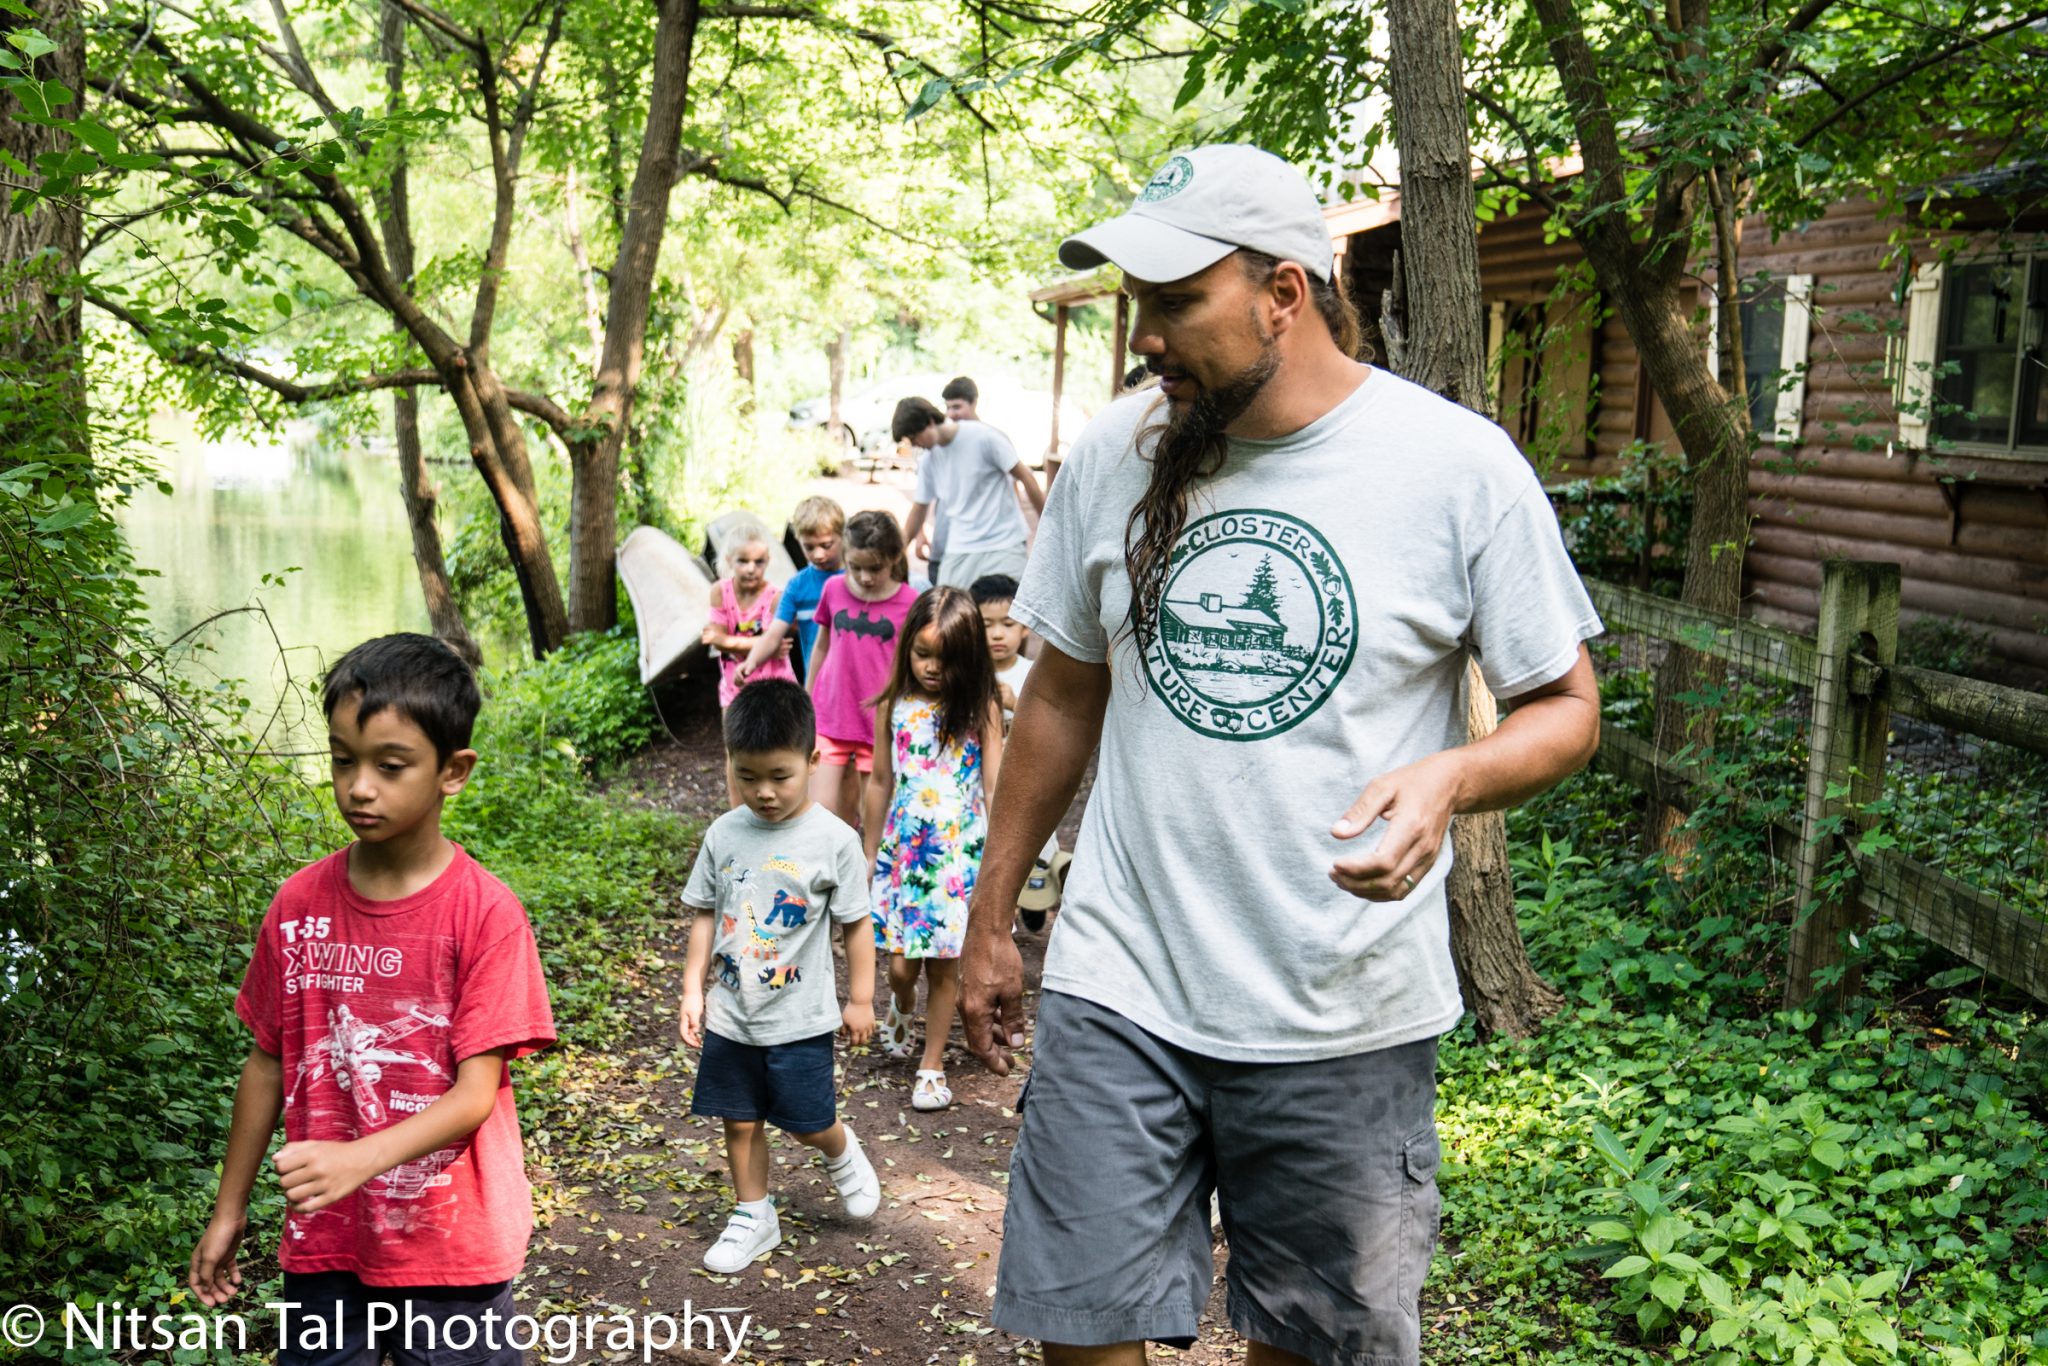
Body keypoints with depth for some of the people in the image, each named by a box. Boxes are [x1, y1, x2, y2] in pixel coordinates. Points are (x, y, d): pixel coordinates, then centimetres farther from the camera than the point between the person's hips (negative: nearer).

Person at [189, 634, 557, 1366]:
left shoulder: (486, 913, -15)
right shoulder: (299, 904, -3)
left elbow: (476, 1092, -17)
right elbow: (268, 1062, 7)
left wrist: (359, 1159, -31)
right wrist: (229, 1211, 12)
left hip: (451, 1245, -3)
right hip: (324, 1237, 3)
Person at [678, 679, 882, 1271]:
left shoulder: (833, 839, -13)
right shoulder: (724, 834, -3)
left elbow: (855, 923, -5)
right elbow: (704, 914, 6)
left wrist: (860, 999, -1)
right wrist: (693, 989, 3)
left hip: (800, 1018, -3)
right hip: (730, 1014, 3)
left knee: (808, 1123, 5)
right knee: (740, 1121, 12)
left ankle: (842, 1155, 38)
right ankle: (753, 1217, 31)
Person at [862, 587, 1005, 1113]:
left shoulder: (982, 710, -7)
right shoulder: (894, 707, 0)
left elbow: (994, 789, -4)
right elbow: (880, 781, 9)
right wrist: (870, 853, 13)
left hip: (958, 852, -2)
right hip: (903, 848, 2)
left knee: (944, 966, 4)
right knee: (901, 964, 2)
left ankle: (932, 1065, 21)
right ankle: (901, 1007, 37)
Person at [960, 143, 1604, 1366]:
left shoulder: (1460, 466, -10)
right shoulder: (1115, 457, 2)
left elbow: (1566, 706, -2)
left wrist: (1451, 776, -25)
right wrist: (991, 919, 14)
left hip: (1344, 1022, -2)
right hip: (1118, 992, 2)